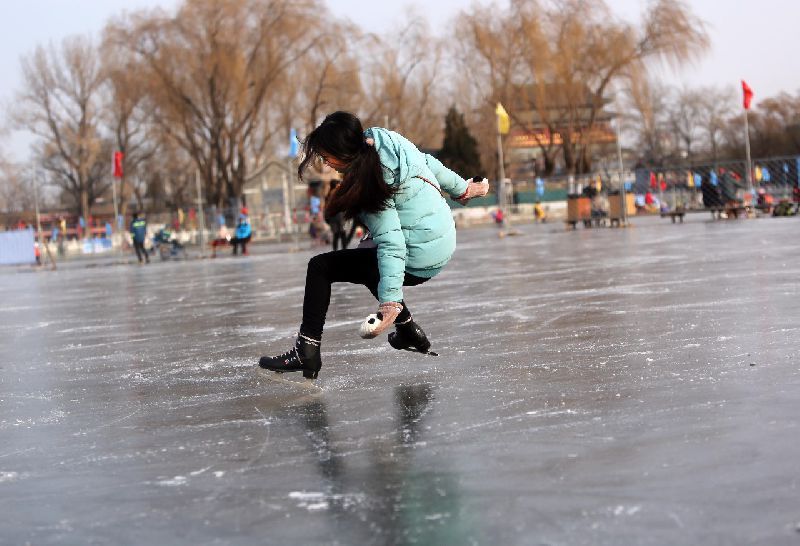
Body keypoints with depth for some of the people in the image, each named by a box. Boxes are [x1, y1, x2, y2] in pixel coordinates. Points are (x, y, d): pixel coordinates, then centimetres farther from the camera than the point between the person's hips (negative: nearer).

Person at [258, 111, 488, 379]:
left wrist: (390, 301, -32)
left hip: (419, 263, -9)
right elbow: (430, 163, 10)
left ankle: (306, 353, -4)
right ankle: (409, 331, 35)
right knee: (366, 257, 34)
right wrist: (463, 188, 24)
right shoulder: (383, 136, -4)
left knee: (321, 267, -3)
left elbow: (392, 245, -29)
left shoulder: (369, 188, -25)